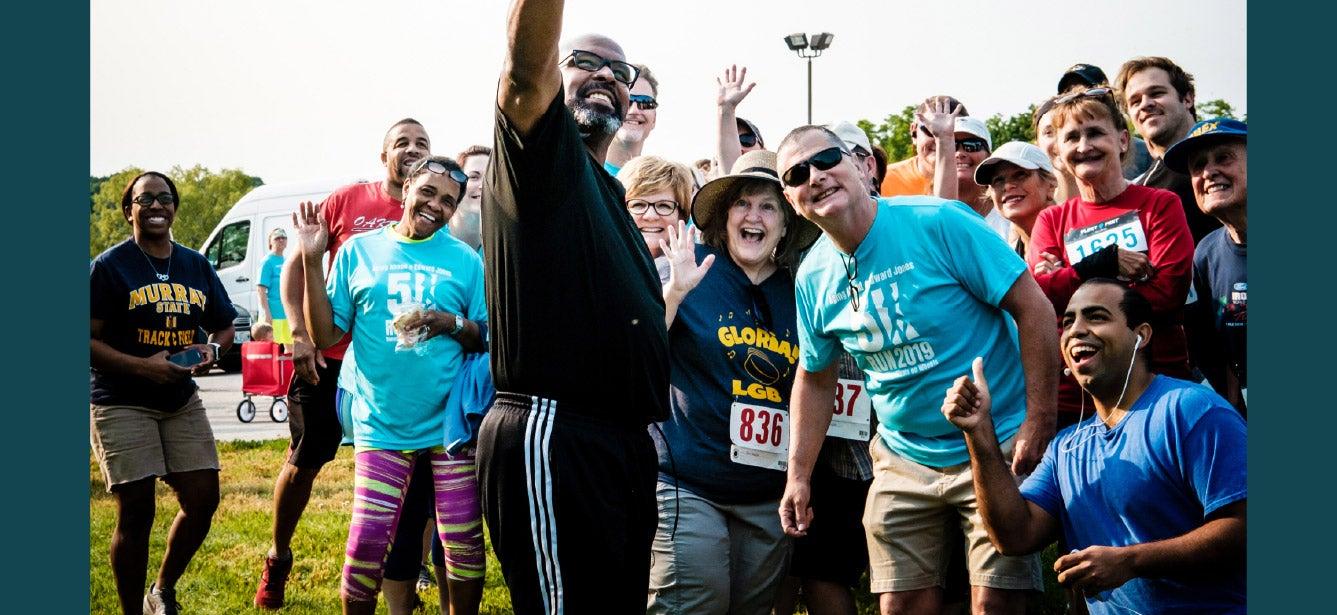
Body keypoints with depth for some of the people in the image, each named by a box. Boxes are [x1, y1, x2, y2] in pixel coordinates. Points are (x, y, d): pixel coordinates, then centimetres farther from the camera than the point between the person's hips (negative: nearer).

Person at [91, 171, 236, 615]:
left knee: (203, 499, 1)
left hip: (180, 400, 5)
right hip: (120, 405, -5)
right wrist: (143, 366, -23)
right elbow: (88, 340, -11)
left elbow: (224, 325, 19)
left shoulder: (196, 266, 9)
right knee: (136, 512, -6)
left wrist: (212, 349, -4)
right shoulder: (109, 266, -8)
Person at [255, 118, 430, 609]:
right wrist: (300, 335, -8)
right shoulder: (346, 200, -2)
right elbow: (295, 267, 2)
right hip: (330, 357, -1)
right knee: (303, 463, 7)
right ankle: (277, 560, 27)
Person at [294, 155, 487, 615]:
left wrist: (453, 324, -13)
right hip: (381, 425, 0)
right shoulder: (359, 251, 6)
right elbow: (325, 335, 3)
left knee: (465, 543, 3)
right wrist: (312, 261, -4)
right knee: (366, 544, -4)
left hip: (451, 423, 0)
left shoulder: (466, 260, 5)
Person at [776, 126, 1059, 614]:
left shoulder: (938, 224, -17)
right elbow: (815, 378, 15)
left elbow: (1034, 308, -15)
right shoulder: (812, 278, 1)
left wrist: (1039, 422, -18)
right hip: (903, 460, 5)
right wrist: (798, 474, 9)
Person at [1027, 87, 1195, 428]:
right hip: (1073, 396, 2)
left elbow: (1168, 292, -11)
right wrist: (1104, 264, -15)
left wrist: (1069, 284, -10)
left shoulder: (1161, 204, 3)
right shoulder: (1051, 220, 12)